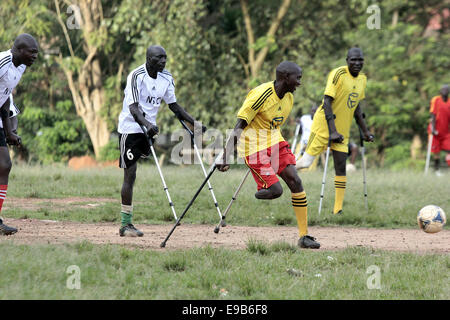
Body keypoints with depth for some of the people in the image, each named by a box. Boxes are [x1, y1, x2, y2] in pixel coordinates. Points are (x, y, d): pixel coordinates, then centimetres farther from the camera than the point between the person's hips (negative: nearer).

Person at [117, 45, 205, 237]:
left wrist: (195, 124, 6)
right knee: (130, 176, -9)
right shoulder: (136, 76, -18)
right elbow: (133, 108, -28)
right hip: (131, 128, -6)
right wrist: (147, 125, -45)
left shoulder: (166, 78, 4)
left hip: (150, 129, 6)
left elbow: (174, 106, 13)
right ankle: (126, 224, -7)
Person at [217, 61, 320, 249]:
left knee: (295, 182, -6)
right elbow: (239, 126, -22)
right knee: (275, 190, -19)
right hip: (255, 148, -7)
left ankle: (304, 236, -3)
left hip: (276, 143, 7)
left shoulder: (289, 98, 5)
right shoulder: (260, 95, -21)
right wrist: (226, 157, -28)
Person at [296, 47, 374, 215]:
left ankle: (337, 209, 4)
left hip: (343, 130, 6)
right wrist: (332, 131, -26)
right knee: (306, 161, -12)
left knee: (341, 168, 1)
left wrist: (365, 131, 16)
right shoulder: (338, 74, -16)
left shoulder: (362, 79, 8)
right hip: (324, 125, -6)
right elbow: (327, 102, -20)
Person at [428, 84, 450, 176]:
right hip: (436, 130, -3)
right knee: (436, 151, 3)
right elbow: (433, 115, -11)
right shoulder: (435, 100, -6)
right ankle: (436, 169, 17)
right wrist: (433, 128, -18)